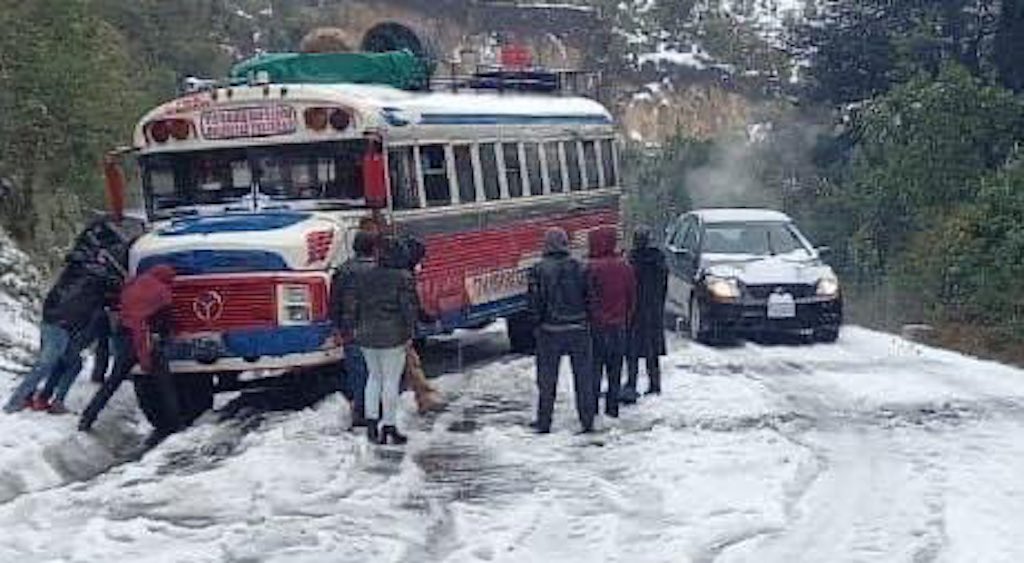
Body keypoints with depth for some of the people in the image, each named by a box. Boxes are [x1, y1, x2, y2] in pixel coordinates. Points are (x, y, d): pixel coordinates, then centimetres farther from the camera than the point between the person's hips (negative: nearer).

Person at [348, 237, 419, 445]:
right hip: (393, 335, -5)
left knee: (374, 377, 18)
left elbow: (353, 305, 7)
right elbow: (410, 307, -13)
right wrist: (409, 332, -5)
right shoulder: (403, 278, -10)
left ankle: (371, 421, 12)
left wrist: (357, 327, 16)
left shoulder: (364, 276, 5)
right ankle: (389, 427, 5)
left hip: (367, 336, 5)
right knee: (391, 381, 2)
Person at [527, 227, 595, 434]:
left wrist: (538, 321, 5)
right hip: (578, 329, 1)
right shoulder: (578, 267, -2)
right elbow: (588, 295, 0)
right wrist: (586, 319, 12)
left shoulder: (539, 269, -7)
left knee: (547, 378, 7)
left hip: (550, 331, -1)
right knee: (583, 377, 9)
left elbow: (534, 300, -7)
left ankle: (544, 423, 9)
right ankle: (587, 421, 10)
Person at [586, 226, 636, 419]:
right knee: (615, 369, 11)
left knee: (594, 368, 3)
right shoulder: (624, 267, 2)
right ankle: (612, 408, 14)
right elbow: (632, 296, 8)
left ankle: (592, 408, 3)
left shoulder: (591, 267, -15)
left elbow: (587, 298, -14)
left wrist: (587, 319, -3)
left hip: (597, 324, -4)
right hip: (619, 325, 4)